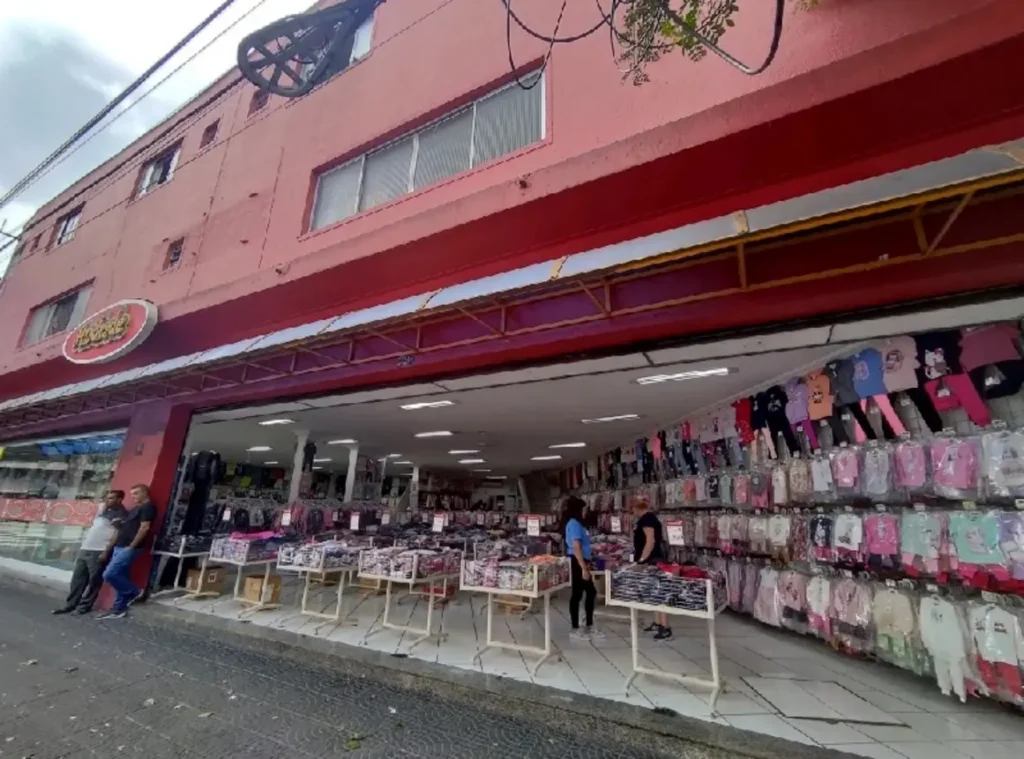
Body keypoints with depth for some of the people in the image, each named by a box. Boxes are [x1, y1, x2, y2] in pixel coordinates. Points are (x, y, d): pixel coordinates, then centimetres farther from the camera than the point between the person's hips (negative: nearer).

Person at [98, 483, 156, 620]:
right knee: (120, 577, 10)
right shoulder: (135, 509, 22)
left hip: (129, 548, -9)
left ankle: (133, 592, 3)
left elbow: (144, 528, -17)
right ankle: (119, 609, 16)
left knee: (109, 574, -14)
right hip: (119, 547, 9)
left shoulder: (148, 507, -9)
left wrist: (132, 546, -16)